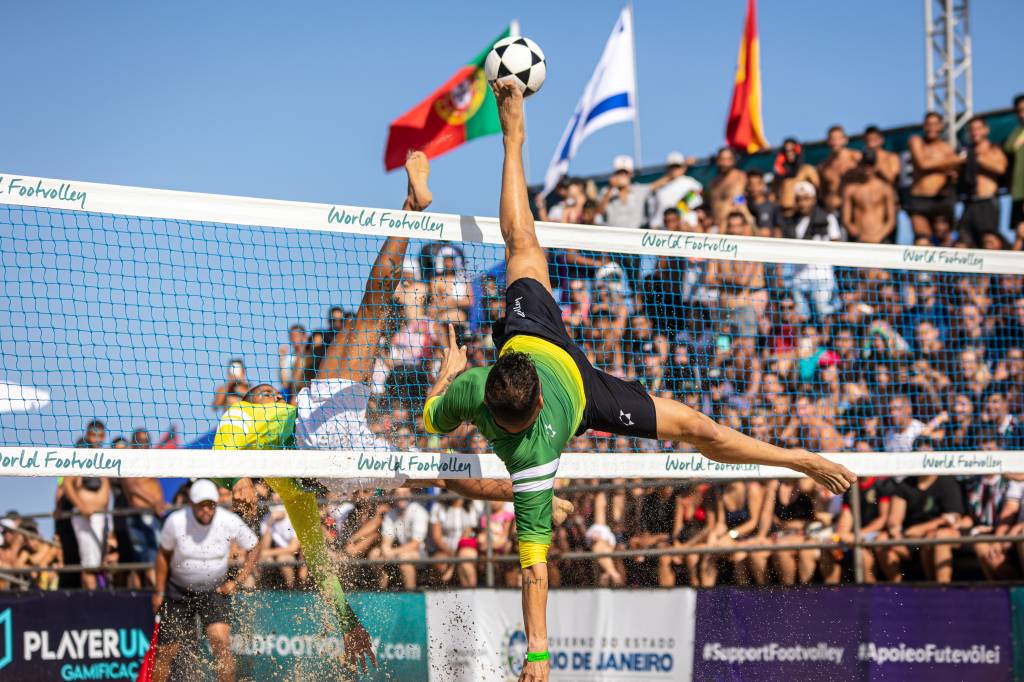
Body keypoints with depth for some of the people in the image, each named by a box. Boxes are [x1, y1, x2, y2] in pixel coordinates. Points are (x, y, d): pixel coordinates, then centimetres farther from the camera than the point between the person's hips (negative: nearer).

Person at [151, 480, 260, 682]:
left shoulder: (230, 522, -16)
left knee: (220, 640, -22)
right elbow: (164, 554, 1)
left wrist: (237, 581, -6)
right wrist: (159, 592, 4)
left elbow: (254, 548, 1)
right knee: (165, 650, 0)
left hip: (215, 590, 0)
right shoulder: (176, 522, -16)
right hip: (179, 591, 0)